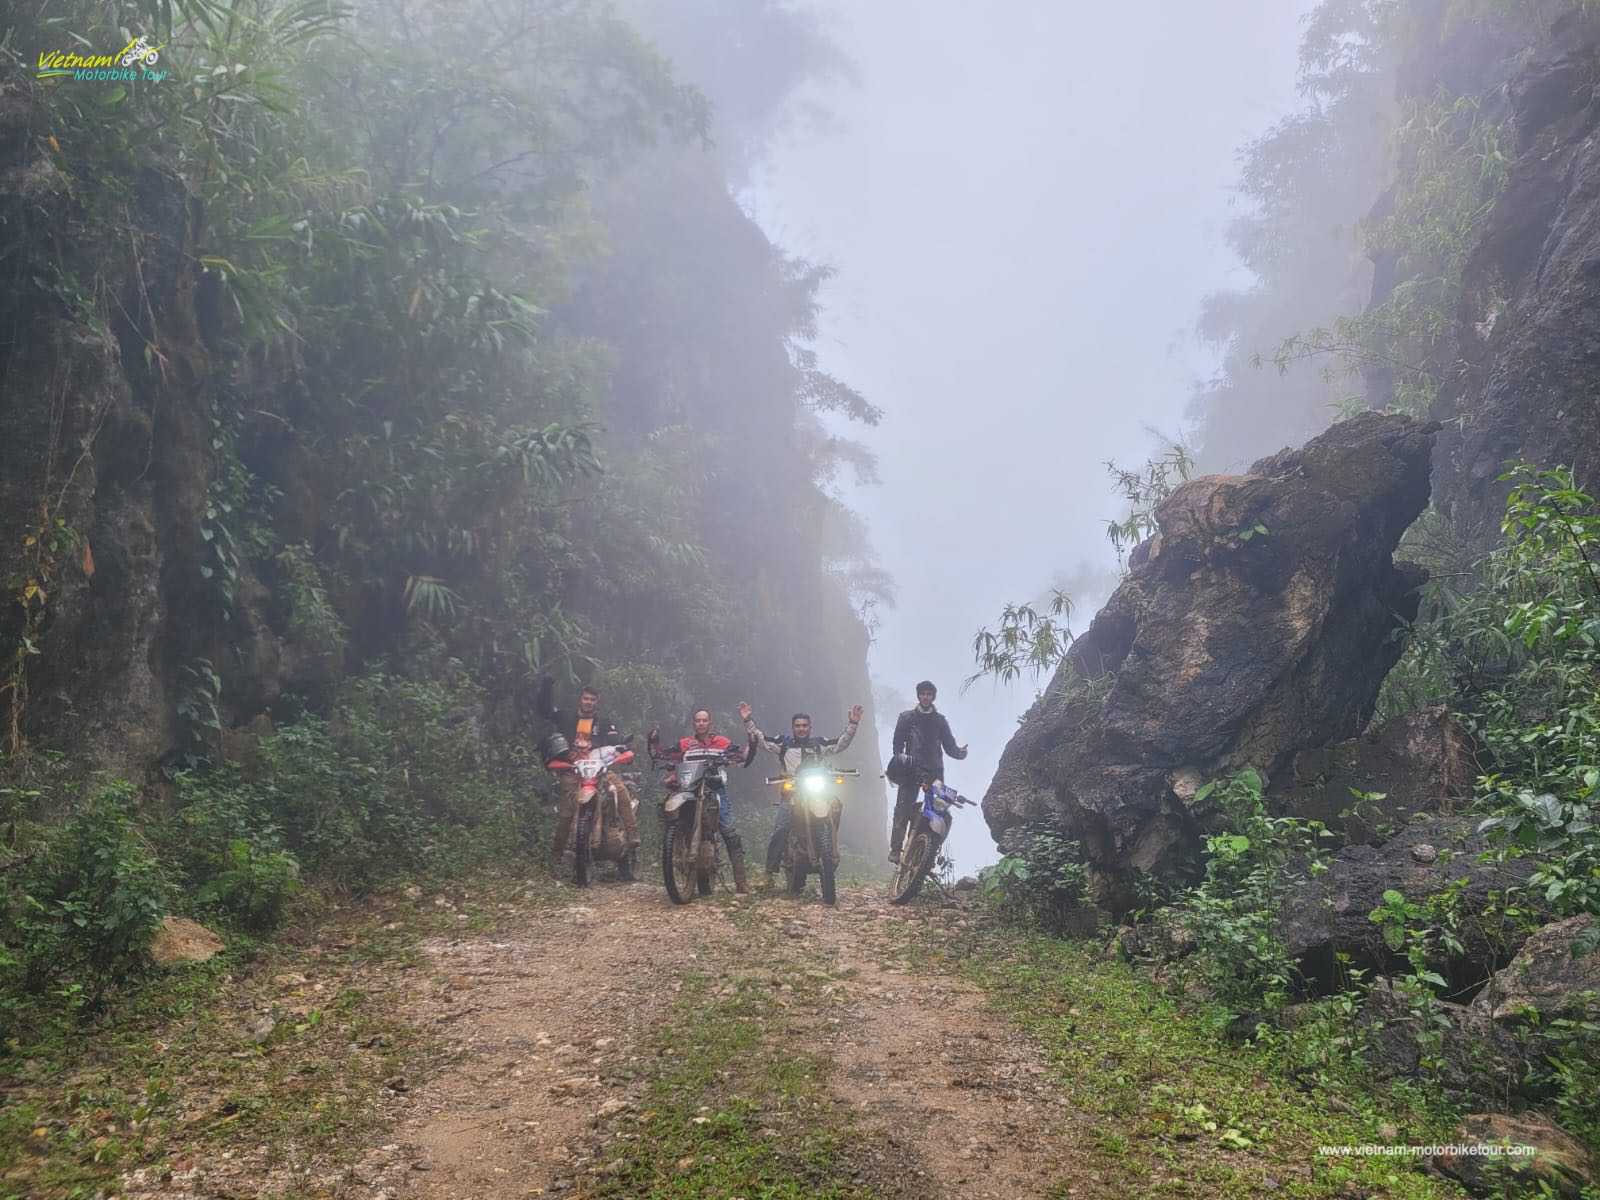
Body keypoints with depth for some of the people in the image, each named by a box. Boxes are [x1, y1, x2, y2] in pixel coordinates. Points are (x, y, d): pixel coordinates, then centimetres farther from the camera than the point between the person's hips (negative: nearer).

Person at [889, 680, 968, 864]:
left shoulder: (940, 720, 15)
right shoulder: (907, 717, 10)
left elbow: (949, 746, 12)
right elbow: (897, 744, 6)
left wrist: (960, 752, -6)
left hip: (934, 771, 2)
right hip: (911, 770, -2)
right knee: (902, 809, -11)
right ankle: (895, 849, -11)